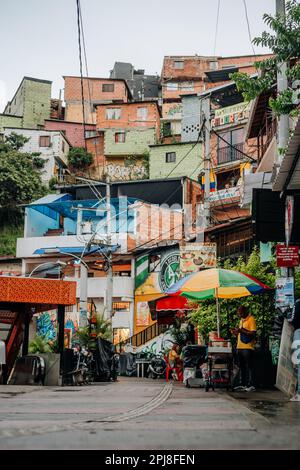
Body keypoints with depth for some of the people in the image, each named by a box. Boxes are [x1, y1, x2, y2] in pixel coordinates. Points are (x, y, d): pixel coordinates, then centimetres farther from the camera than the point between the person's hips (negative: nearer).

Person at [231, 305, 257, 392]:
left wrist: (241, 330, -21)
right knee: (242, 367, 12)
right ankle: (243, 384, 19)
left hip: (248, 347, -9)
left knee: (249, 366, -5)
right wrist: (236, 332, 6)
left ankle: (251, 385, -2)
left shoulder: (251, 319, -10)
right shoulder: (241, 320, 18)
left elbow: (253, 333, -18)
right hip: (240, 347, 9)